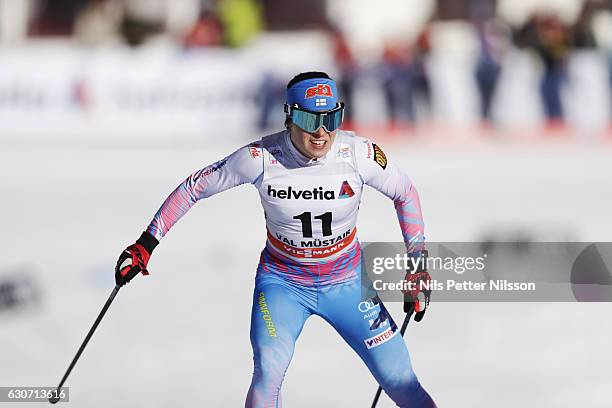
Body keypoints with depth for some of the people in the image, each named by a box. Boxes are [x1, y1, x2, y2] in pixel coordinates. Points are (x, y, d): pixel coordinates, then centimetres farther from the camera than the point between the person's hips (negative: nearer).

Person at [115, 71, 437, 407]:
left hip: (345, 283, 1)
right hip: (282, 282, -1)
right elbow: (195, 187, -7)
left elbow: (404, 193, 1)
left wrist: (418, 264, 0)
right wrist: (146, 244, -8)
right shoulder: (261, 157, -21)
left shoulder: (358, 153, -19)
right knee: (267, 373, -26)